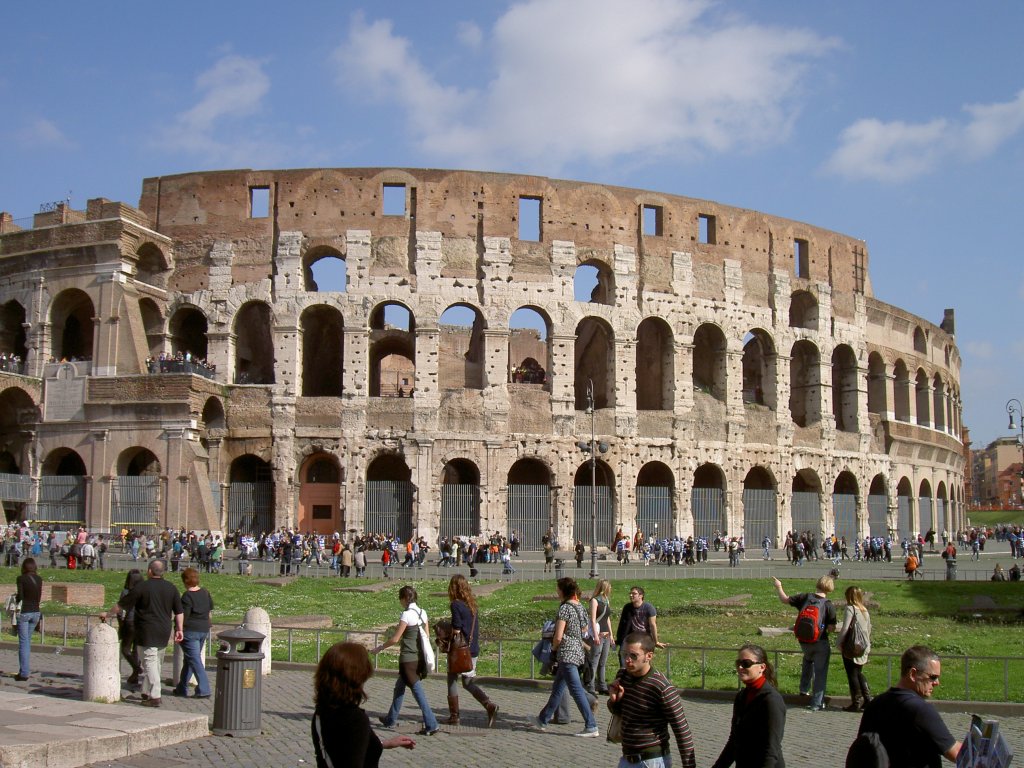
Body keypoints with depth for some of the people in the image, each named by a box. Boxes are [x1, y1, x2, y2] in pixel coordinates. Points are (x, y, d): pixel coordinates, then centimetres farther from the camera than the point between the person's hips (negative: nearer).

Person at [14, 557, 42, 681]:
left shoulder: (21, 579, -8)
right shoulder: (39, 579, 6)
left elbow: (20, 596, -14)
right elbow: (39, 598, 9)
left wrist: (16, 599, 6)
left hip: (24, 612, -5)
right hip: (36, 612, 5)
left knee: (23, 643, -1)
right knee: (27, 641, 16)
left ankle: (24, 673, -3)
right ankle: (24, 669, 18)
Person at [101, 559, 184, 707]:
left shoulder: (141, 587, -8)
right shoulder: (171, 588, 6)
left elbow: (122, 604, 0)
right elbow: (179, 611, 6)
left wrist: (107, 614, 14)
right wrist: (179, 629, 10)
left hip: (147, 632, -5)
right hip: (164, 632, 5)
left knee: (150, 662, -4)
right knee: (155, 661, 16)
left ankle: (155, 697, -9)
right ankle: (146, 692, 24)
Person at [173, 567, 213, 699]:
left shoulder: (187, 596, -16)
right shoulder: (205, 593, 5)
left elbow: (183, 616, -17)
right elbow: (211, 607, 18)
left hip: (190, 631, -7)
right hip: (204, 630, 7)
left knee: (195, 660, -5)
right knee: (190, 659, 18)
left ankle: (204, 690, -11)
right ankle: (182, 688, 26)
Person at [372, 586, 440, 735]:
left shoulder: (407, 614, -16)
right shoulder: (422, 612, 6)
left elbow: (395, 639, -13)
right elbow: (427, 636, 12)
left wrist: (380, 647, 2)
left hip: (408, 658, -8)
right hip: (419, 656, 8)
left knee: (417, 690, -6)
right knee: (399, 686, 21)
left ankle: (431, 725, -8)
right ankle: (391, 719, 32)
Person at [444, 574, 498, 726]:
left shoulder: (456, 605, -13)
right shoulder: (472, 604, 9)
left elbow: (456, 629, -16)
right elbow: (475, 629, 12)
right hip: (473, 649, 7)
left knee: (452, 680, 8)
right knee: (468, 683, 14)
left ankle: (454, 716, 10)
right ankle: (489, 705, -3)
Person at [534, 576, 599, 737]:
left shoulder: (565, 608, -16)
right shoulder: (580, 607, 10)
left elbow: (558, 637, -19)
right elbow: (584, 630, 19)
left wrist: (553, 648, 0)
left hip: (567, 654, -10)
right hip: (578, 651, 10)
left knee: (576, 690, -8)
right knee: (557, 688, 18)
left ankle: (591, 727, -9)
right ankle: (543, 719, 30)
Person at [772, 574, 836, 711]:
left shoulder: (805, 597, -8)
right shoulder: (829, 605, -15)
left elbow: (784, 600, 4)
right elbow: (831, 629, -13)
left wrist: (778, 587, 19)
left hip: (804, 641, 4)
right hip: (820, 643, -4)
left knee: (808, 660, 34)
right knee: (820, 673, 7)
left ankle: (804, 689, 38)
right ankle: (816, 704, 9)